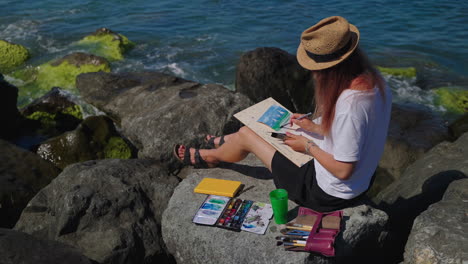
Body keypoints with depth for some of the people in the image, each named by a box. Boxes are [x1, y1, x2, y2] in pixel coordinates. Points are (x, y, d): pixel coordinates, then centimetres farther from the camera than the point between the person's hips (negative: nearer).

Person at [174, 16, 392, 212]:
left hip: (328, 195, -8)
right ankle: (226, 143, 50)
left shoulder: (349, 105, -34)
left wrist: (307, 146, -15)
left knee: (245, 134, 6)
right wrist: (315, 128, 7)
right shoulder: (376, 82, -6)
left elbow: (343, 171, -28)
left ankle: (207, 156, 38)